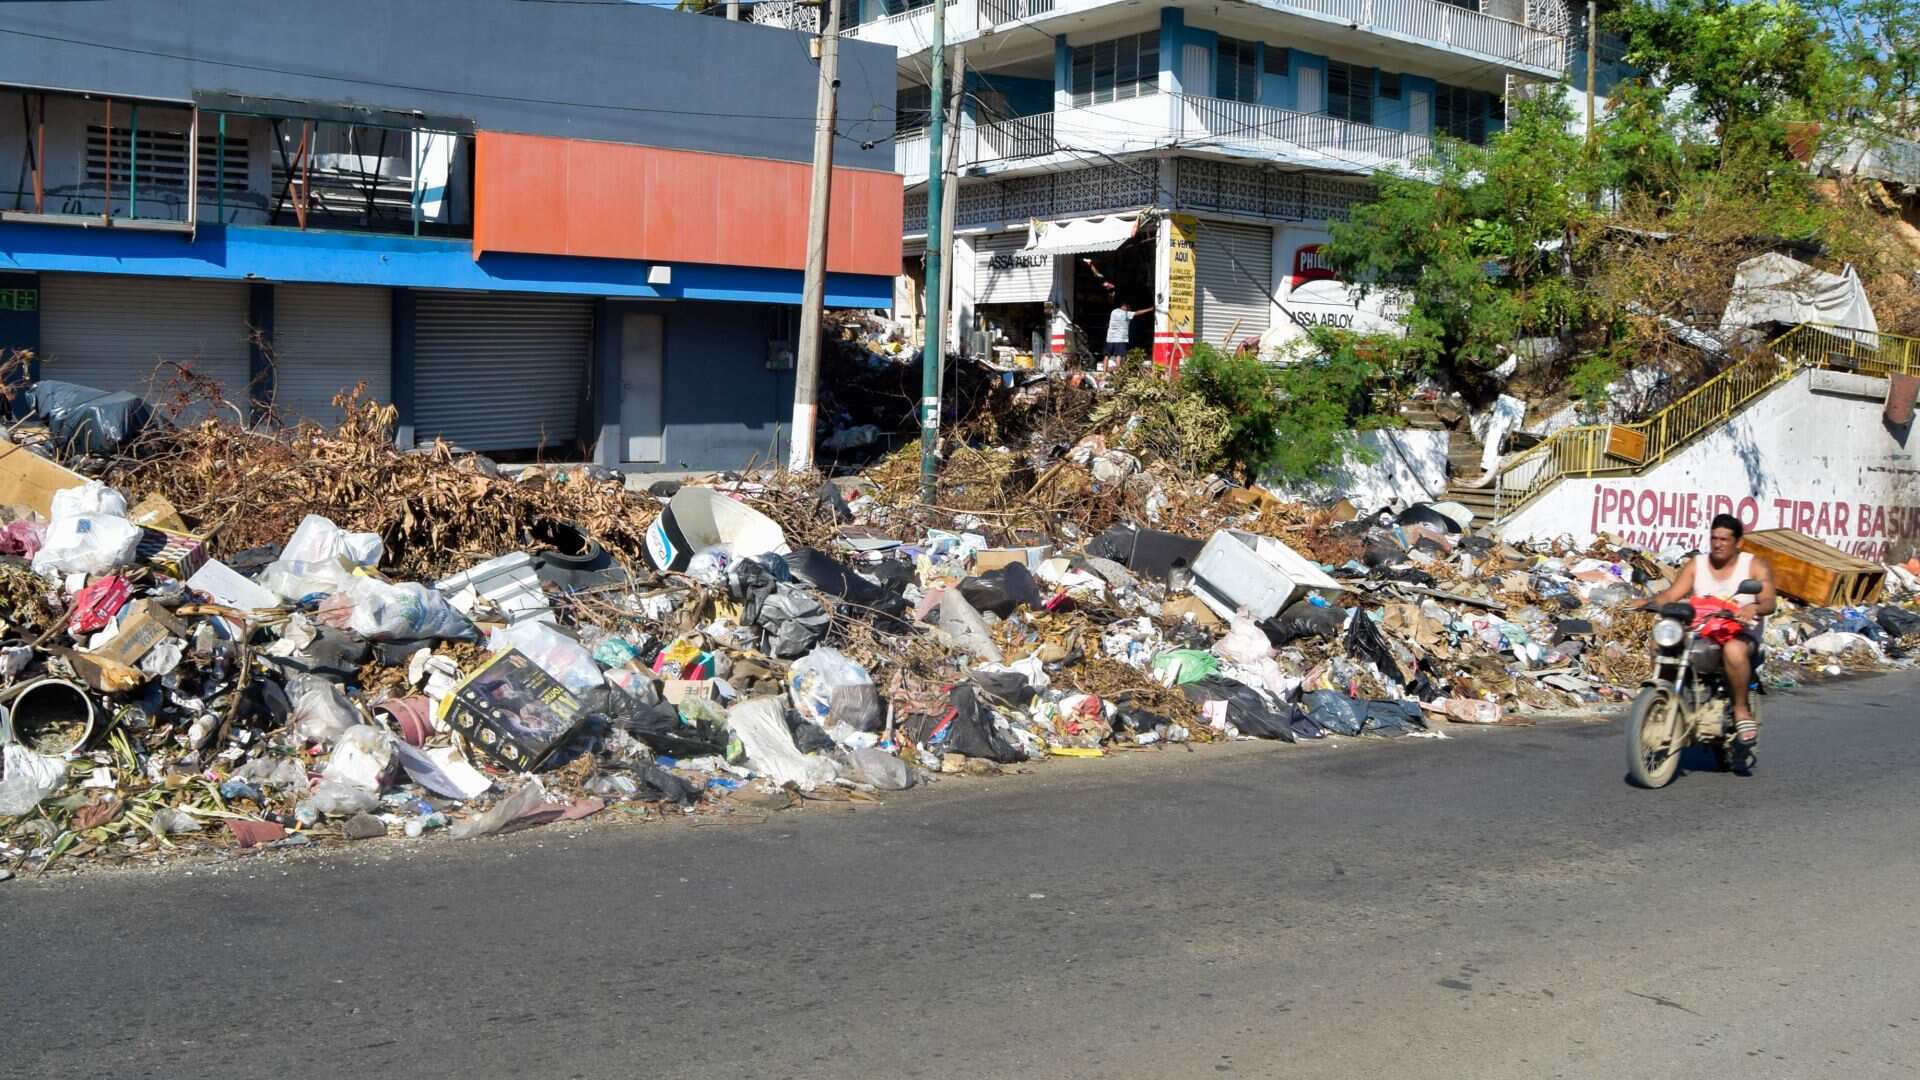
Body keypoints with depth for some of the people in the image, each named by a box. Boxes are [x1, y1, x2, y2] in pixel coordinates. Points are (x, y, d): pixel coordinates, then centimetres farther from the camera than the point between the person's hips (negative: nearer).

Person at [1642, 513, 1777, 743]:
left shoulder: (1755, 565, 3)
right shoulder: (1695, 565, 11)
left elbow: (1770, 602, -10)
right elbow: (1672, 595, 1)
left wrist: (1754, 608, -34)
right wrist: (1652, 602, -22)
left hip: (1741, 630, -3)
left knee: (1733, 650, -40)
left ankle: (1741, 710, -19)